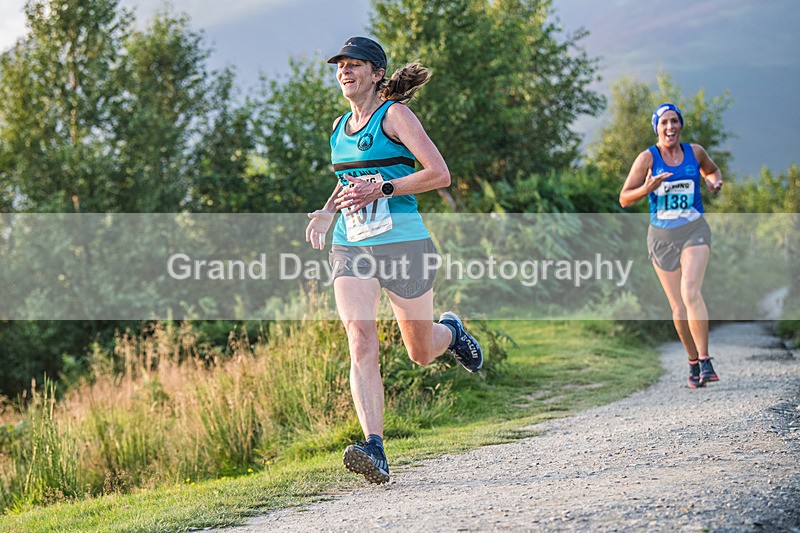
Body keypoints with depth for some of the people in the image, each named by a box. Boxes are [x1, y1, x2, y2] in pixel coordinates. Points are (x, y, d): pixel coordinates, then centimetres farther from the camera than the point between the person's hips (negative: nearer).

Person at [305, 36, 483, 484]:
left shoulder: (394, 115, -5)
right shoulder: (340, 126, 14)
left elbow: (440, 174, -13)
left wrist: (381, 190, -20)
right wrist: (328, 210, 14)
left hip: (402, 244, -4)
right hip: (350, 247, 5)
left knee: (421, 352, 9)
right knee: (361, 341, -17)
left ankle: (451, 331, 47)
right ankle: (375, 451, -25)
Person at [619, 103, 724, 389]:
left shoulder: (695, 151, 3)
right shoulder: (648, 158, -3)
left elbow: (711, 170, 26)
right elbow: (624, 199, -3)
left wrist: (715, 182, 3)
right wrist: (646, 189, -22)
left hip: (694, 231, 0)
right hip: (662, 236, 0)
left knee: (691, 293, -22)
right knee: (678, 307, 4)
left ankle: (705, 362, -18)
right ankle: (693, 362, 23)